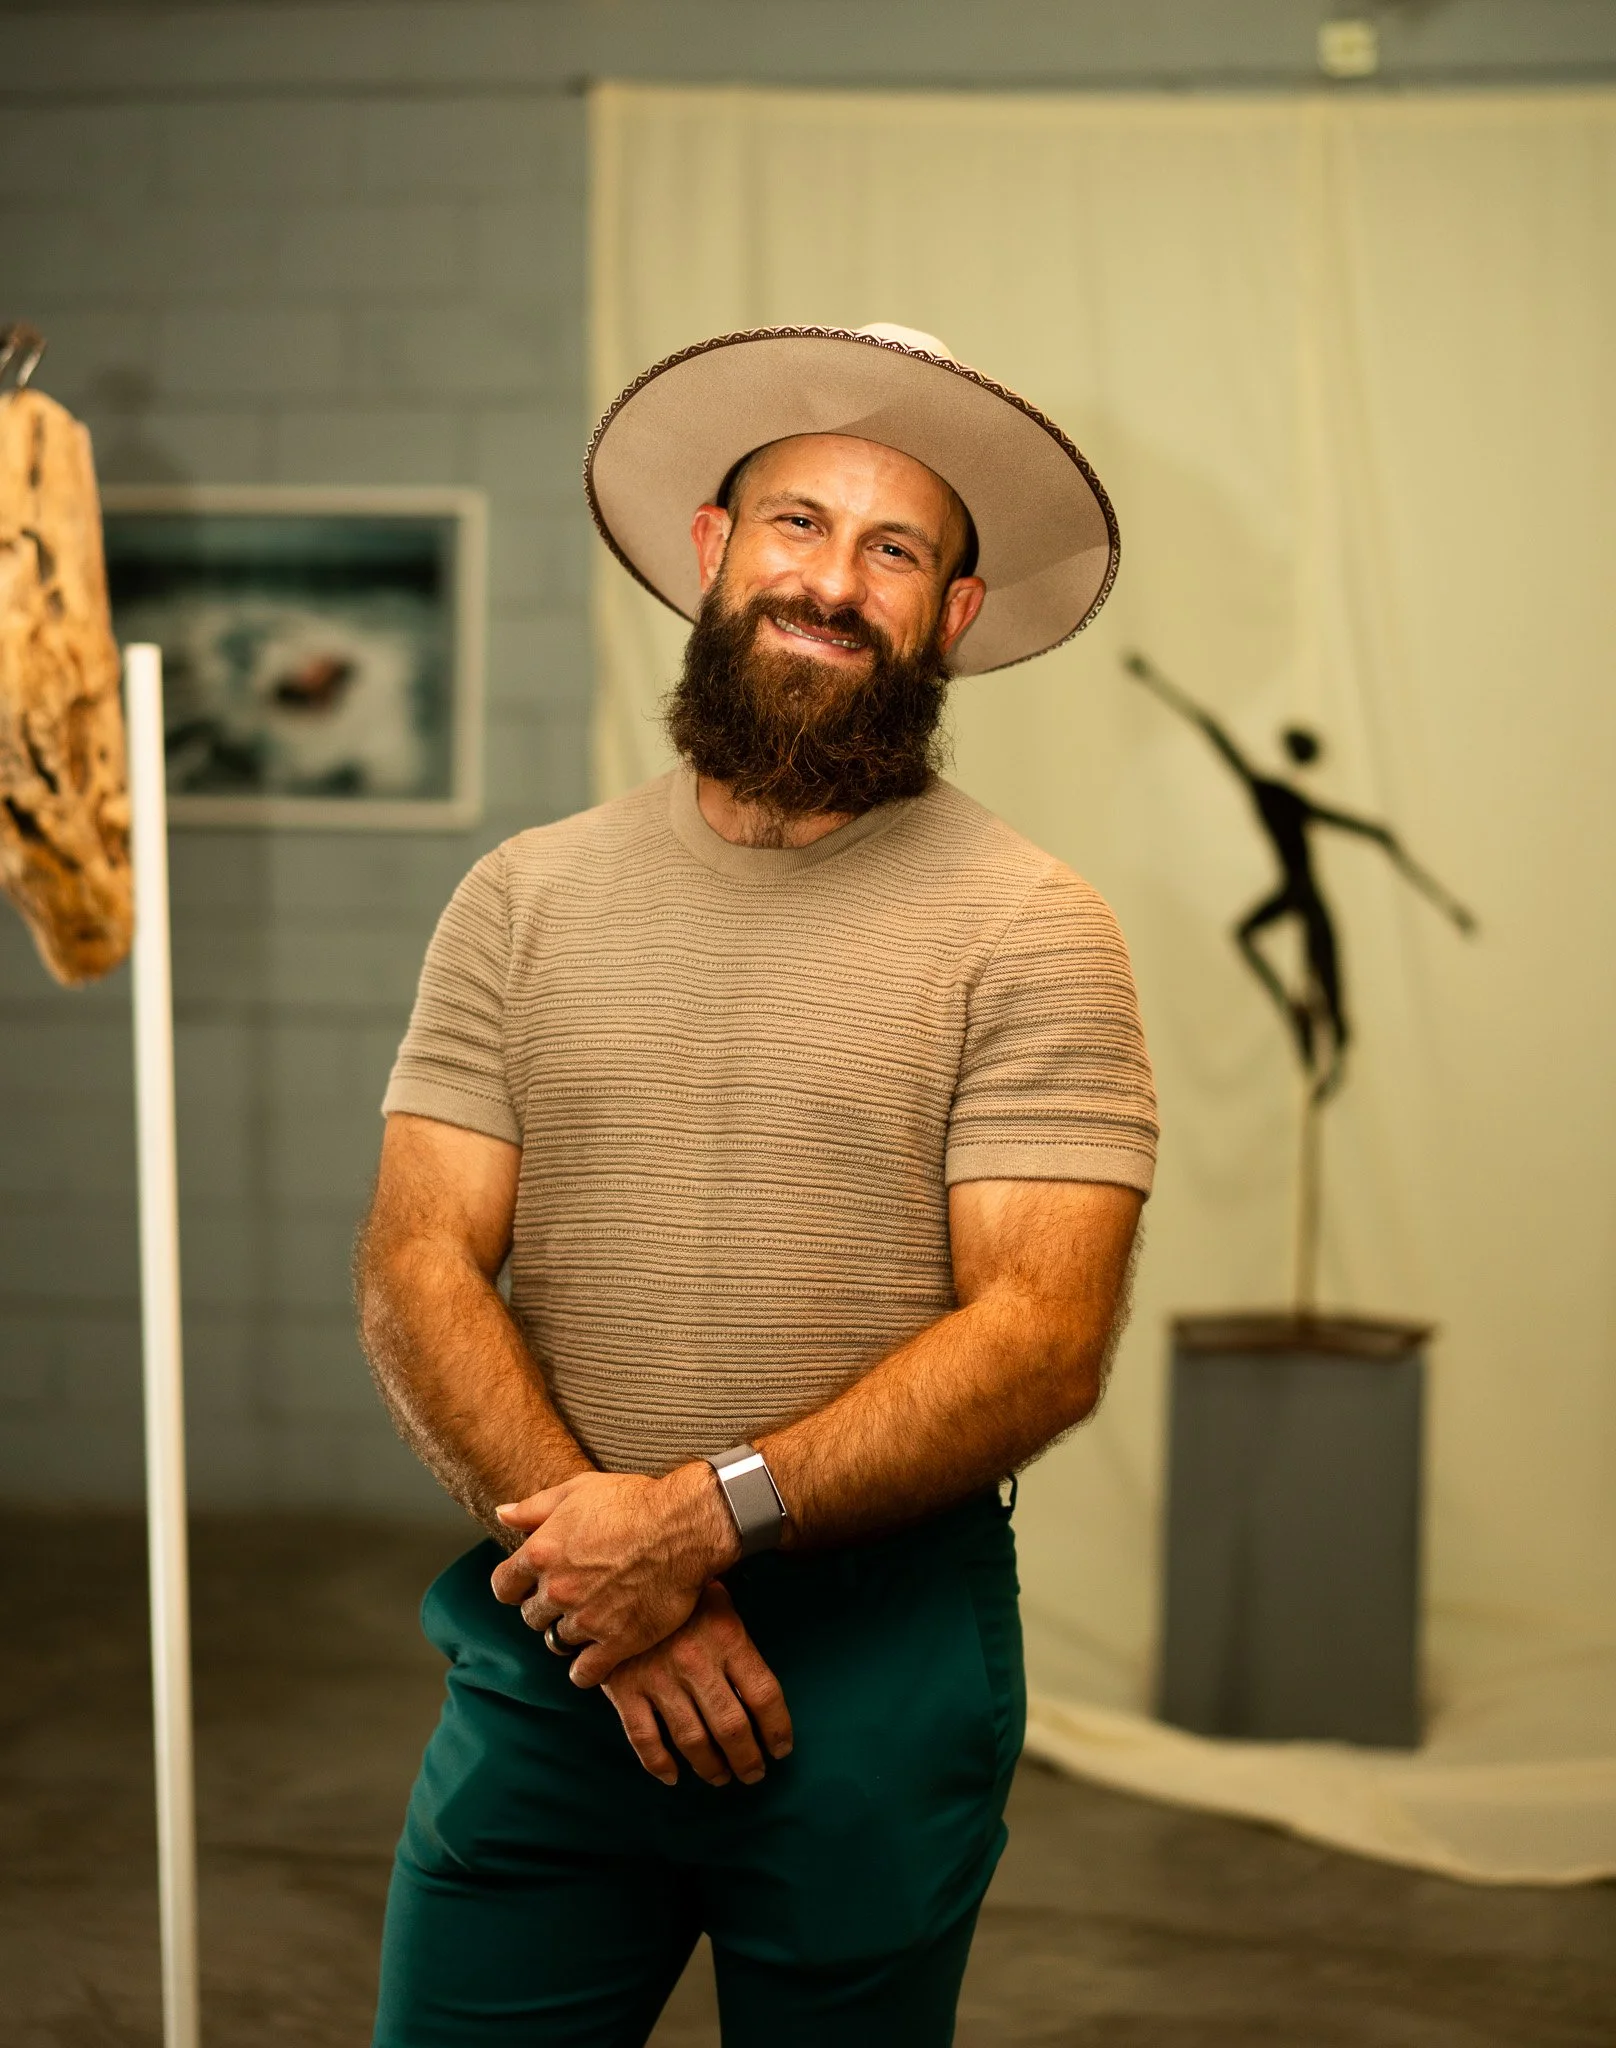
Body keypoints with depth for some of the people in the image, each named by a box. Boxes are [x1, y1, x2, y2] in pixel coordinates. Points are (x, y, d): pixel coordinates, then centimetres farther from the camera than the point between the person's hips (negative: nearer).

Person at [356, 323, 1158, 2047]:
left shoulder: (1027, 932, -5)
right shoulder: (524, 899, 5)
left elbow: (1045, 1338, -12)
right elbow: (418, 1272, -2)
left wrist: (705, 1517, -20)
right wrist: (617, 1575, -15)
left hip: (878, 1661, -2)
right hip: (546, 1655, 2)